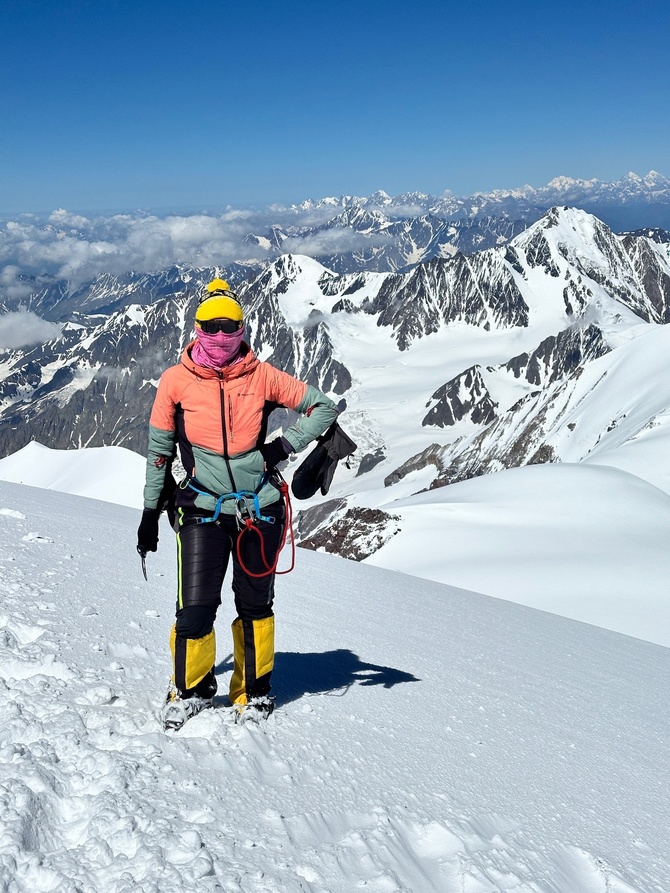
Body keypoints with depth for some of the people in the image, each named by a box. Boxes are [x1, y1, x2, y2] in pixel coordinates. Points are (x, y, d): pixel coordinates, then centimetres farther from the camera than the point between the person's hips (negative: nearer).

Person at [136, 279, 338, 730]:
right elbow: (159, 450, 7)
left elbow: (324, 406, 7)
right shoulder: (176, 380, 0)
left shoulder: (261, 375, 0)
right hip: (203, 511, -1)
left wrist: (286, 444, -6)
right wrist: (151, 512, 7)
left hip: (260, 510, 1)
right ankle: (190, 688, 21)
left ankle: (254, 689, 32)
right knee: (195, 610, -6)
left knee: (255, 606, 11)